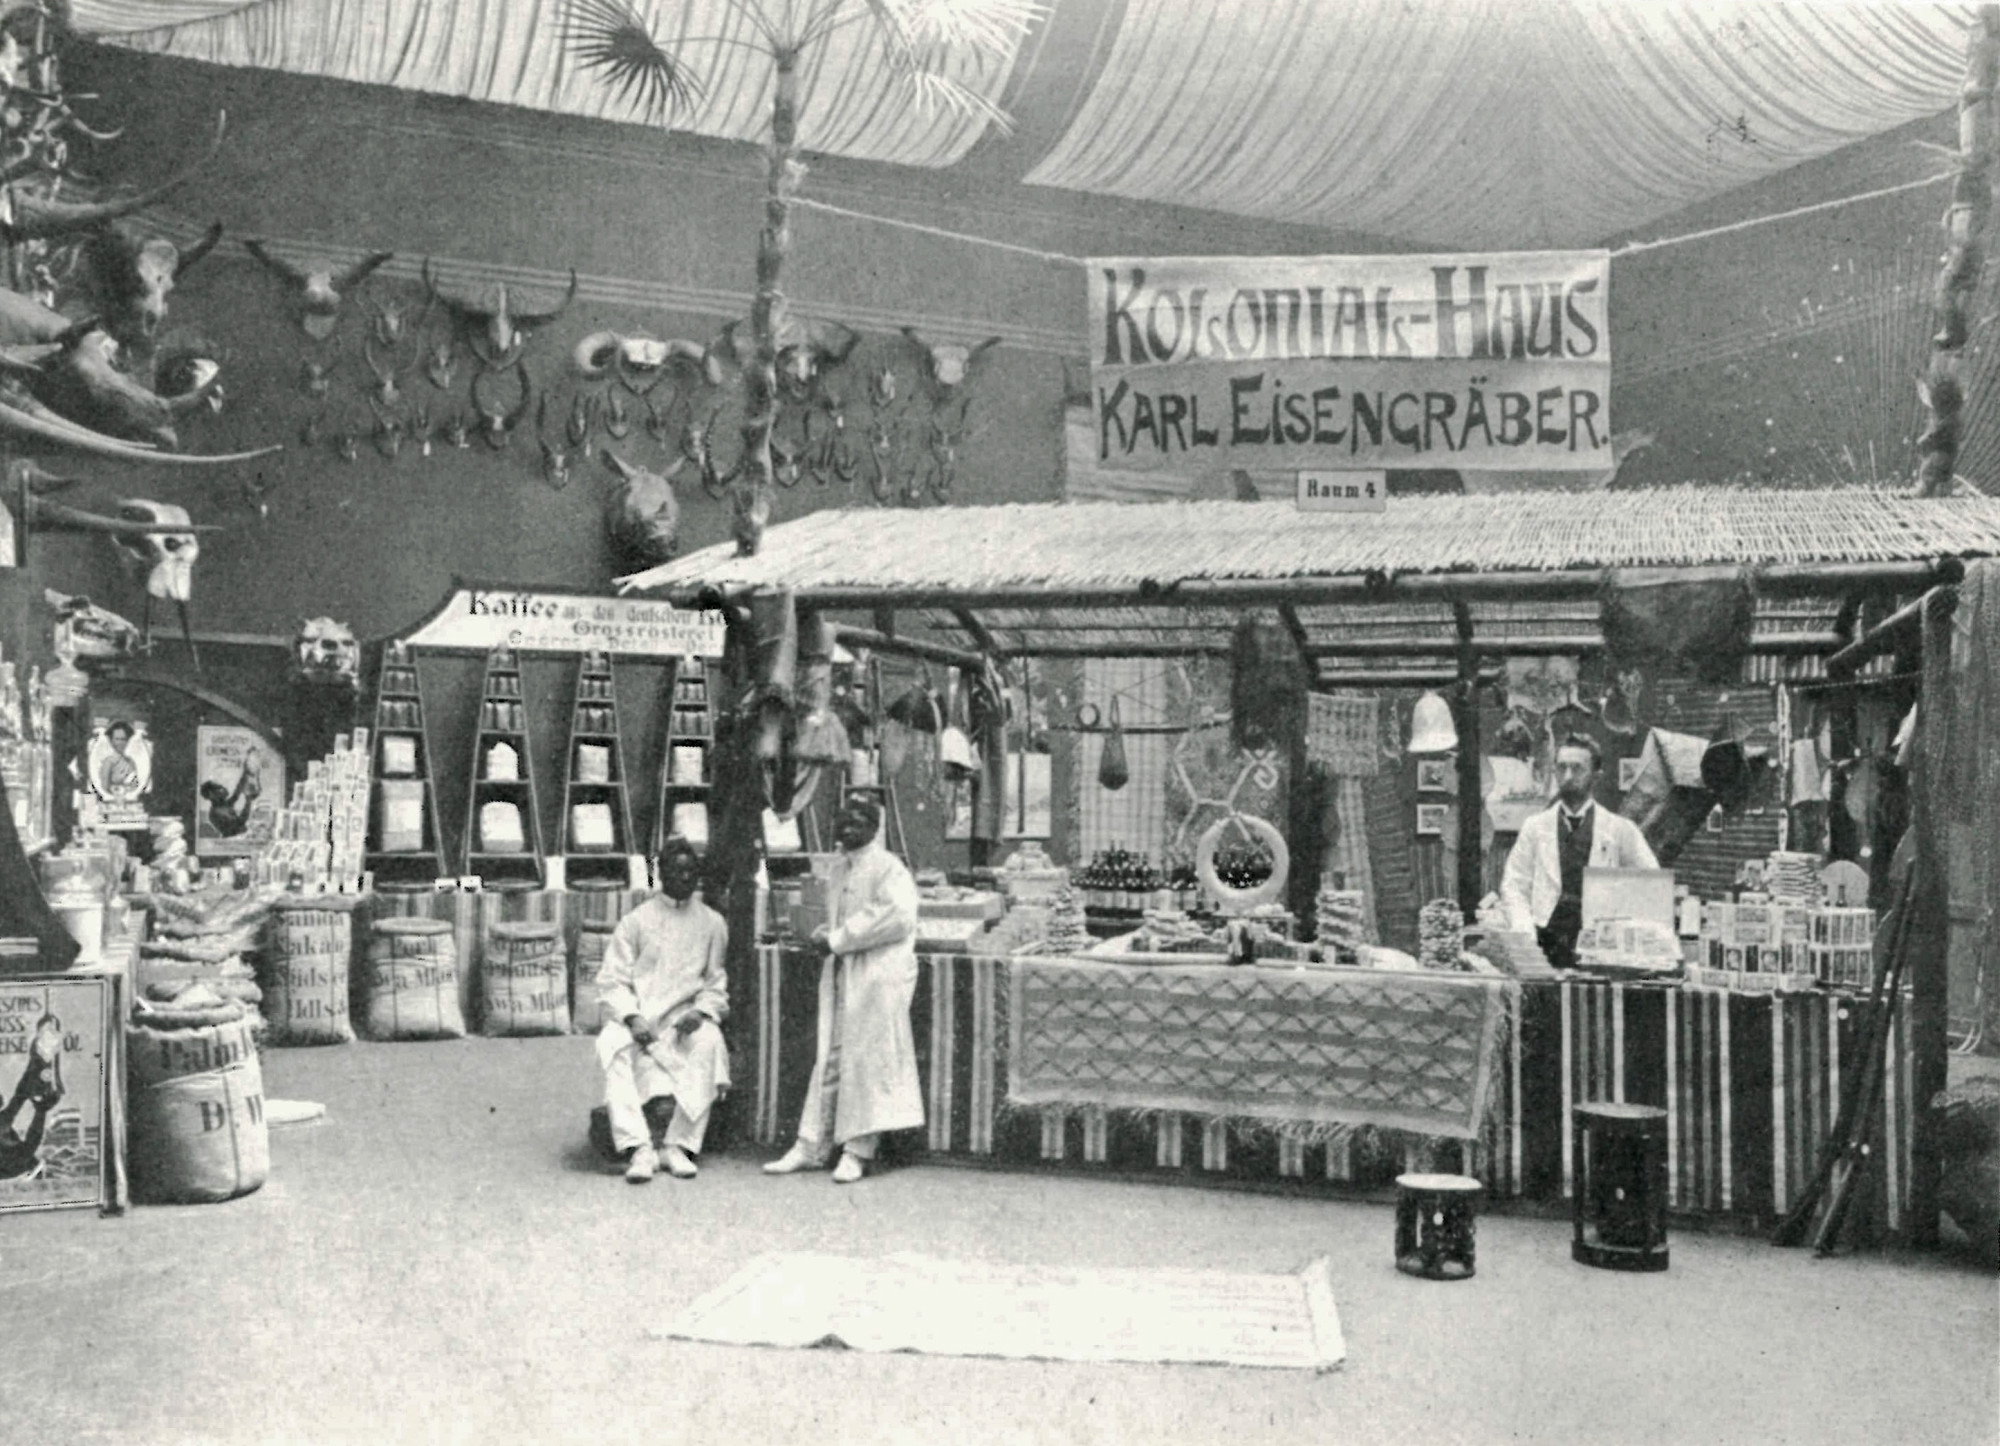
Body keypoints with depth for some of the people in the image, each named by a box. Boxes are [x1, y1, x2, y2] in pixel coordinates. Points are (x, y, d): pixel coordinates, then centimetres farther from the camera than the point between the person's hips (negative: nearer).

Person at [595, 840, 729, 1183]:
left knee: (709, 1043, -33)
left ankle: (680, 1145, -29)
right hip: (636, 1017, 0)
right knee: (613, 1046, -33)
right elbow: (612, 979, 2)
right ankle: (639, 1149, -37)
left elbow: (716, 984, 12)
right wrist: (632, 1017, -16)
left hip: (684, 1020, 1)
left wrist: (701, 1011, -10)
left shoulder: (712, 923, 12)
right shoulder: (636, 921, 7)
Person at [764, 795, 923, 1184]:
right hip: (840, 976, 7)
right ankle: (811, 1146, 13)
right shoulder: (841, 870, 16)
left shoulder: (888, 868, -8)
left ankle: (858, 1151, 4)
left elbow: (897, 916, -22)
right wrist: (823, 934, 4)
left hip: (878, 979, -7)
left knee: (867, 1060, -3)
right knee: (829, 1060, 8)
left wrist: (837, 940, -18)